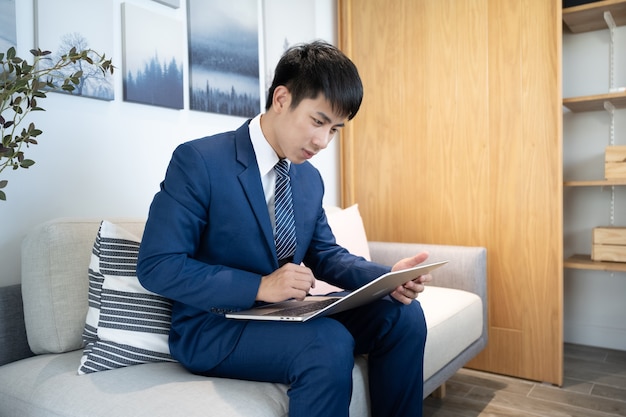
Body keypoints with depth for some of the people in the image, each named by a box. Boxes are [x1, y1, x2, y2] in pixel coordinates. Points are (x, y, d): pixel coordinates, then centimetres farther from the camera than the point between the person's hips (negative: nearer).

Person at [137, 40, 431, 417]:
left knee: (402, 313, -9)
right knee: (328, 343, -32)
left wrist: (388, 276, -9)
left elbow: (325, 255, 10)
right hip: (211, 328, -6)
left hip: (288, 316, 7)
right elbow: (156, 266, -18)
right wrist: (260, 286, -27)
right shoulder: (198, 161, -14)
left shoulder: (310, 178, 7)